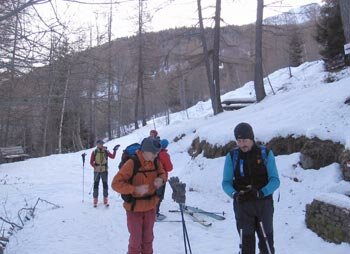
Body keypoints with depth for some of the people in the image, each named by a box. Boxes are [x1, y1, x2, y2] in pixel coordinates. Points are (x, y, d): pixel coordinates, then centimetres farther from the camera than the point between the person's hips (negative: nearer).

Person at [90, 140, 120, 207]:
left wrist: (115, 150, -23)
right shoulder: (94, 152, -4)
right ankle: (95, 200, 13)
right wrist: (95, 167, -19)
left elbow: (112, 157, -11)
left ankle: (105, 200, 13)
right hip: (96, 171, -1)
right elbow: (91, 162, -4)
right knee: (96, 185, 3)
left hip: (104, 170, 1)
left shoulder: (106, 151, 0)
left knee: (105, 185, 4)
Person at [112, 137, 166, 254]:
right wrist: (135, 189, -34)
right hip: (134, 208, -5)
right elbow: (116, 183, -23)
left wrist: (161, 179, -11)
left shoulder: (155, 162, -6)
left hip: (150, 207, 5)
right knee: (136, 239, 9)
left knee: (148, 237, 21)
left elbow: (162, 173, 12)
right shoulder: (132, 163, -24)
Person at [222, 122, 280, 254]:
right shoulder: (232, 156, 0)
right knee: (246, 243, 3)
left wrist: (261, 192, -22)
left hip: (264, 203, 0)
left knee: (266, 242, 7)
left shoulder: (266, 154, -2)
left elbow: (275, 180, -4)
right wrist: (234, 194, -20)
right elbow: (226, 182, 2)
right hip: (242, 205, 0)